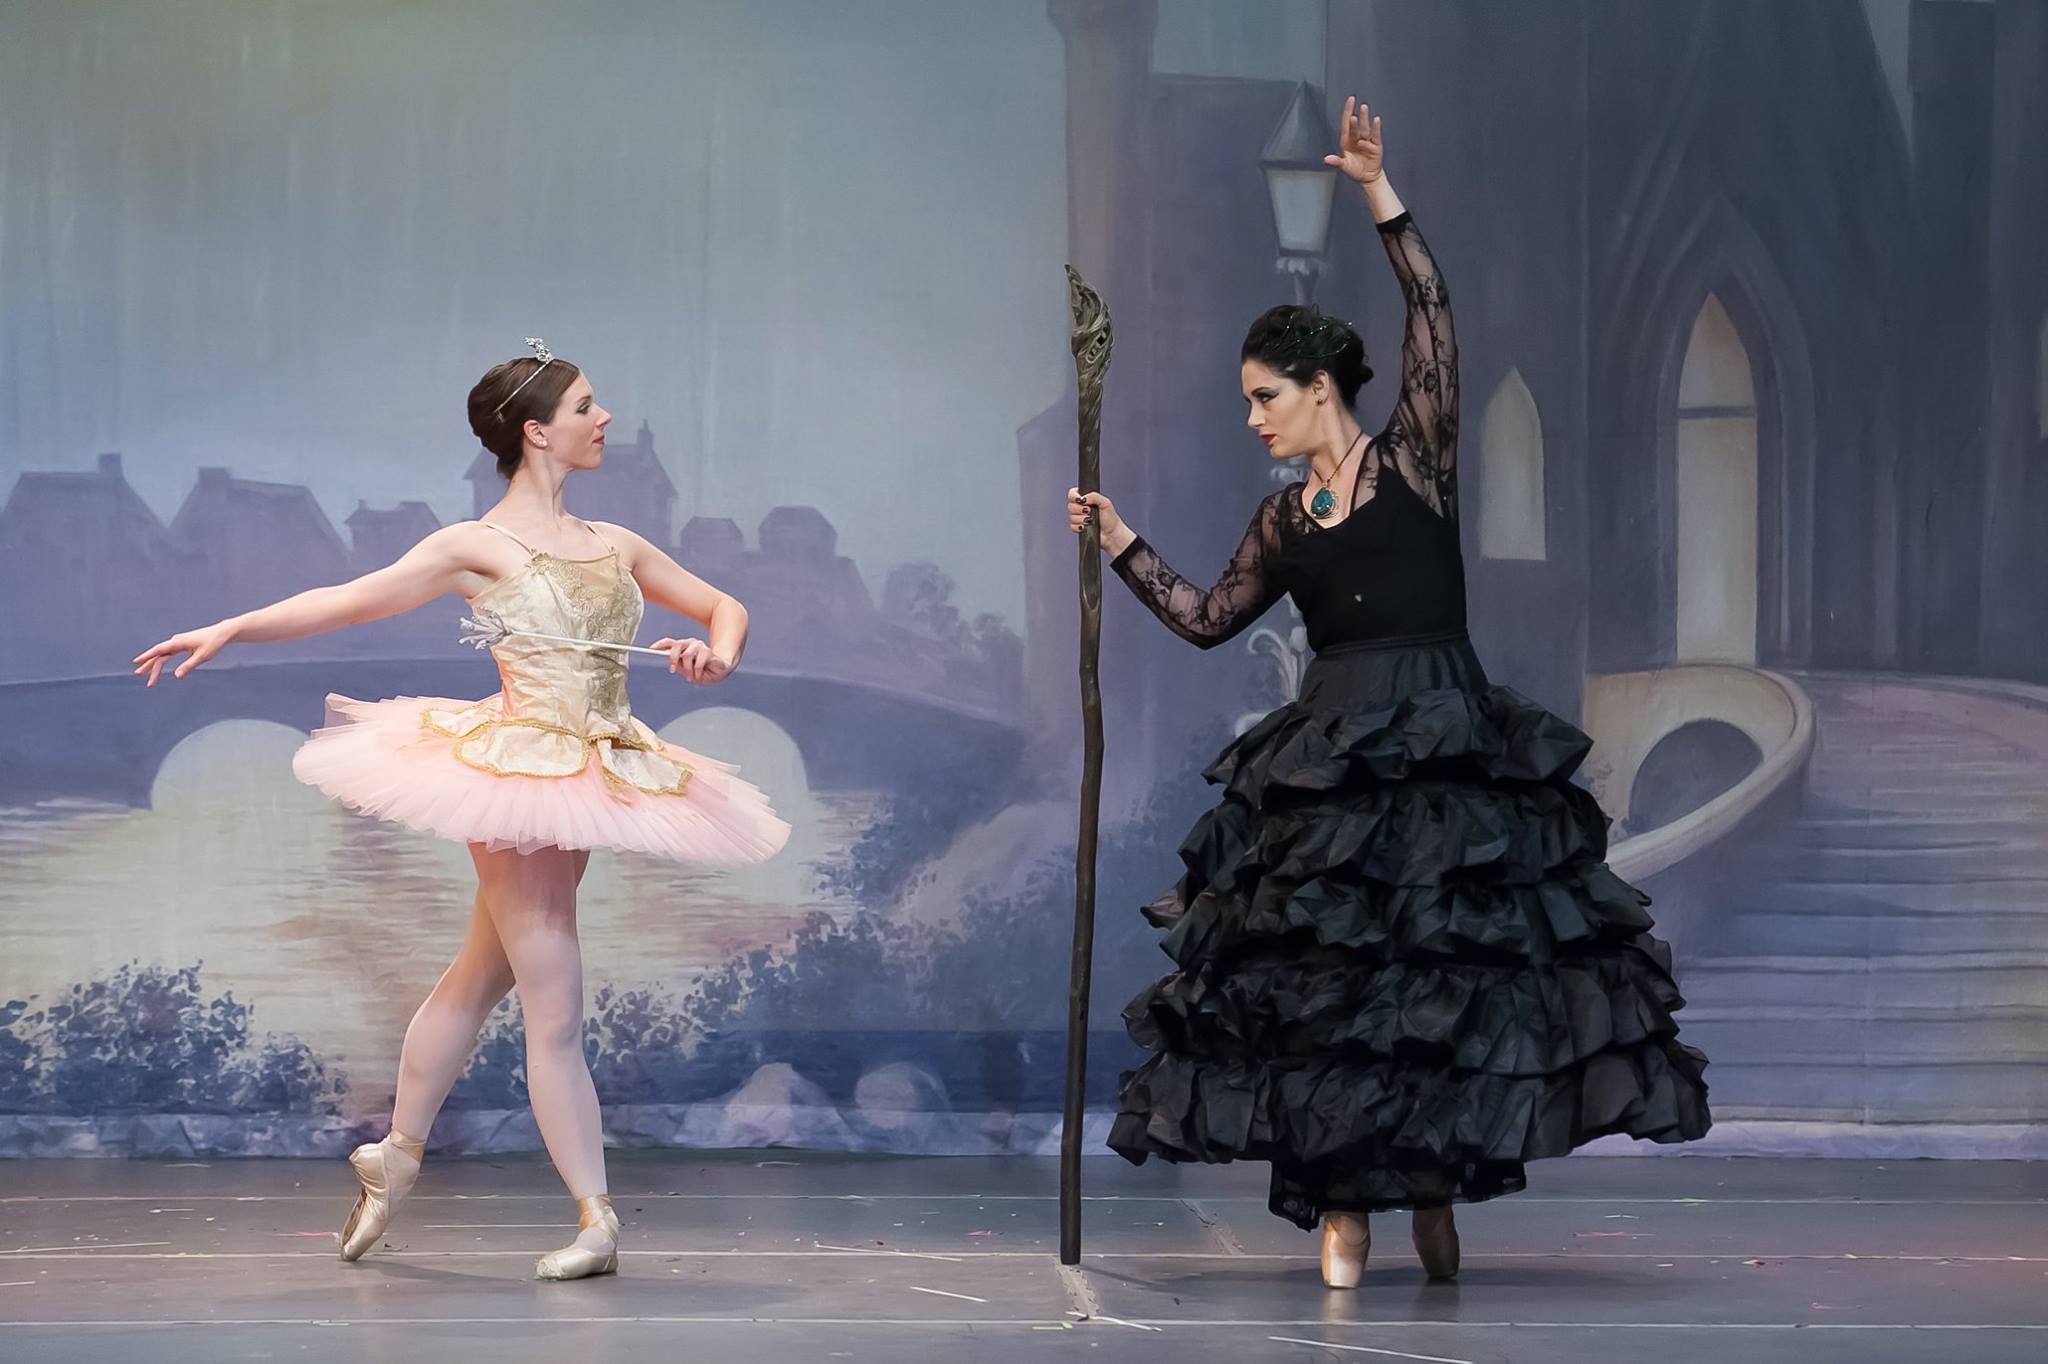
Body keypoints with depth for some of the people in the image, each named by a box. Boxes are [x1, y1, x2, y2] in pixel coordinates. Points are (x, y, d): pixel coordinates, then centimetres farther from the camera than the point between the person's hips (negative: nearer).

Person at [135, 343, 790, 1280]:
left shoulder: (615, 546, 13)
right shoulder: (477, 547, -4)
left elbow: (723, 606, 20)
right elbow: (344, 601, -6)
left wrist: (716, 654, -4)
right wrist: (226, 630, -13)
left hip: (590, 777, 6)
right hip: (514, 773, -6)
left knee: (479, 976, 15)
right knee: (555, 1009, -6)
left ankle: (395, 1159, 30)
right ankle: (595, 1219, -3)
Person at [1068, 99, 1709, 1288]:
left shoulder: (1414, 458, 2)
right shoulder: (1284, 521, 15)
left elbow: (1435, 321, -8)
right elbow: (1208, 619, 18)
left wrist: (1382, 197, -11)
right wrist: (1123, 544, 13)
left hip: (1441, 744, -4)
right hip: (1328, 762, 4)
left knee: (1448, 967, -3)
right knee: (1321, 975, -4)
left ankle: (1436, 1188, 11)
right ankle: (1342, 1206, -1)